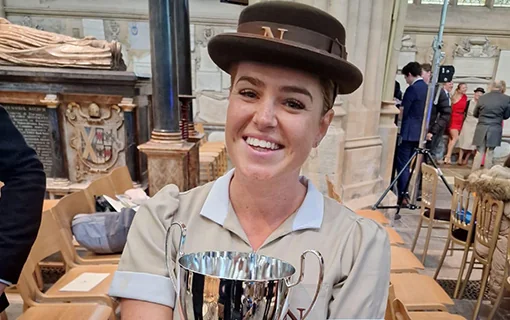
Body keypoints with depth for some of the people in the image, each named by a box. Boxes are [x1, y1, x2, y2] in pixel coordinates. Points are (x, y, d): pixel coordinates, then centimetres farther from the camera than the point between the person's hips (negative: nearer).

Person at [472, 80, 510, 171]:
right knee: (489, 153, 5)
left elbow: (475, 114, 10)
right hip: (495, 130, -2)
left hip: (481, 129, 2)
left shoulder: (482, 98, 0)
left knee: (480, 152, 8)